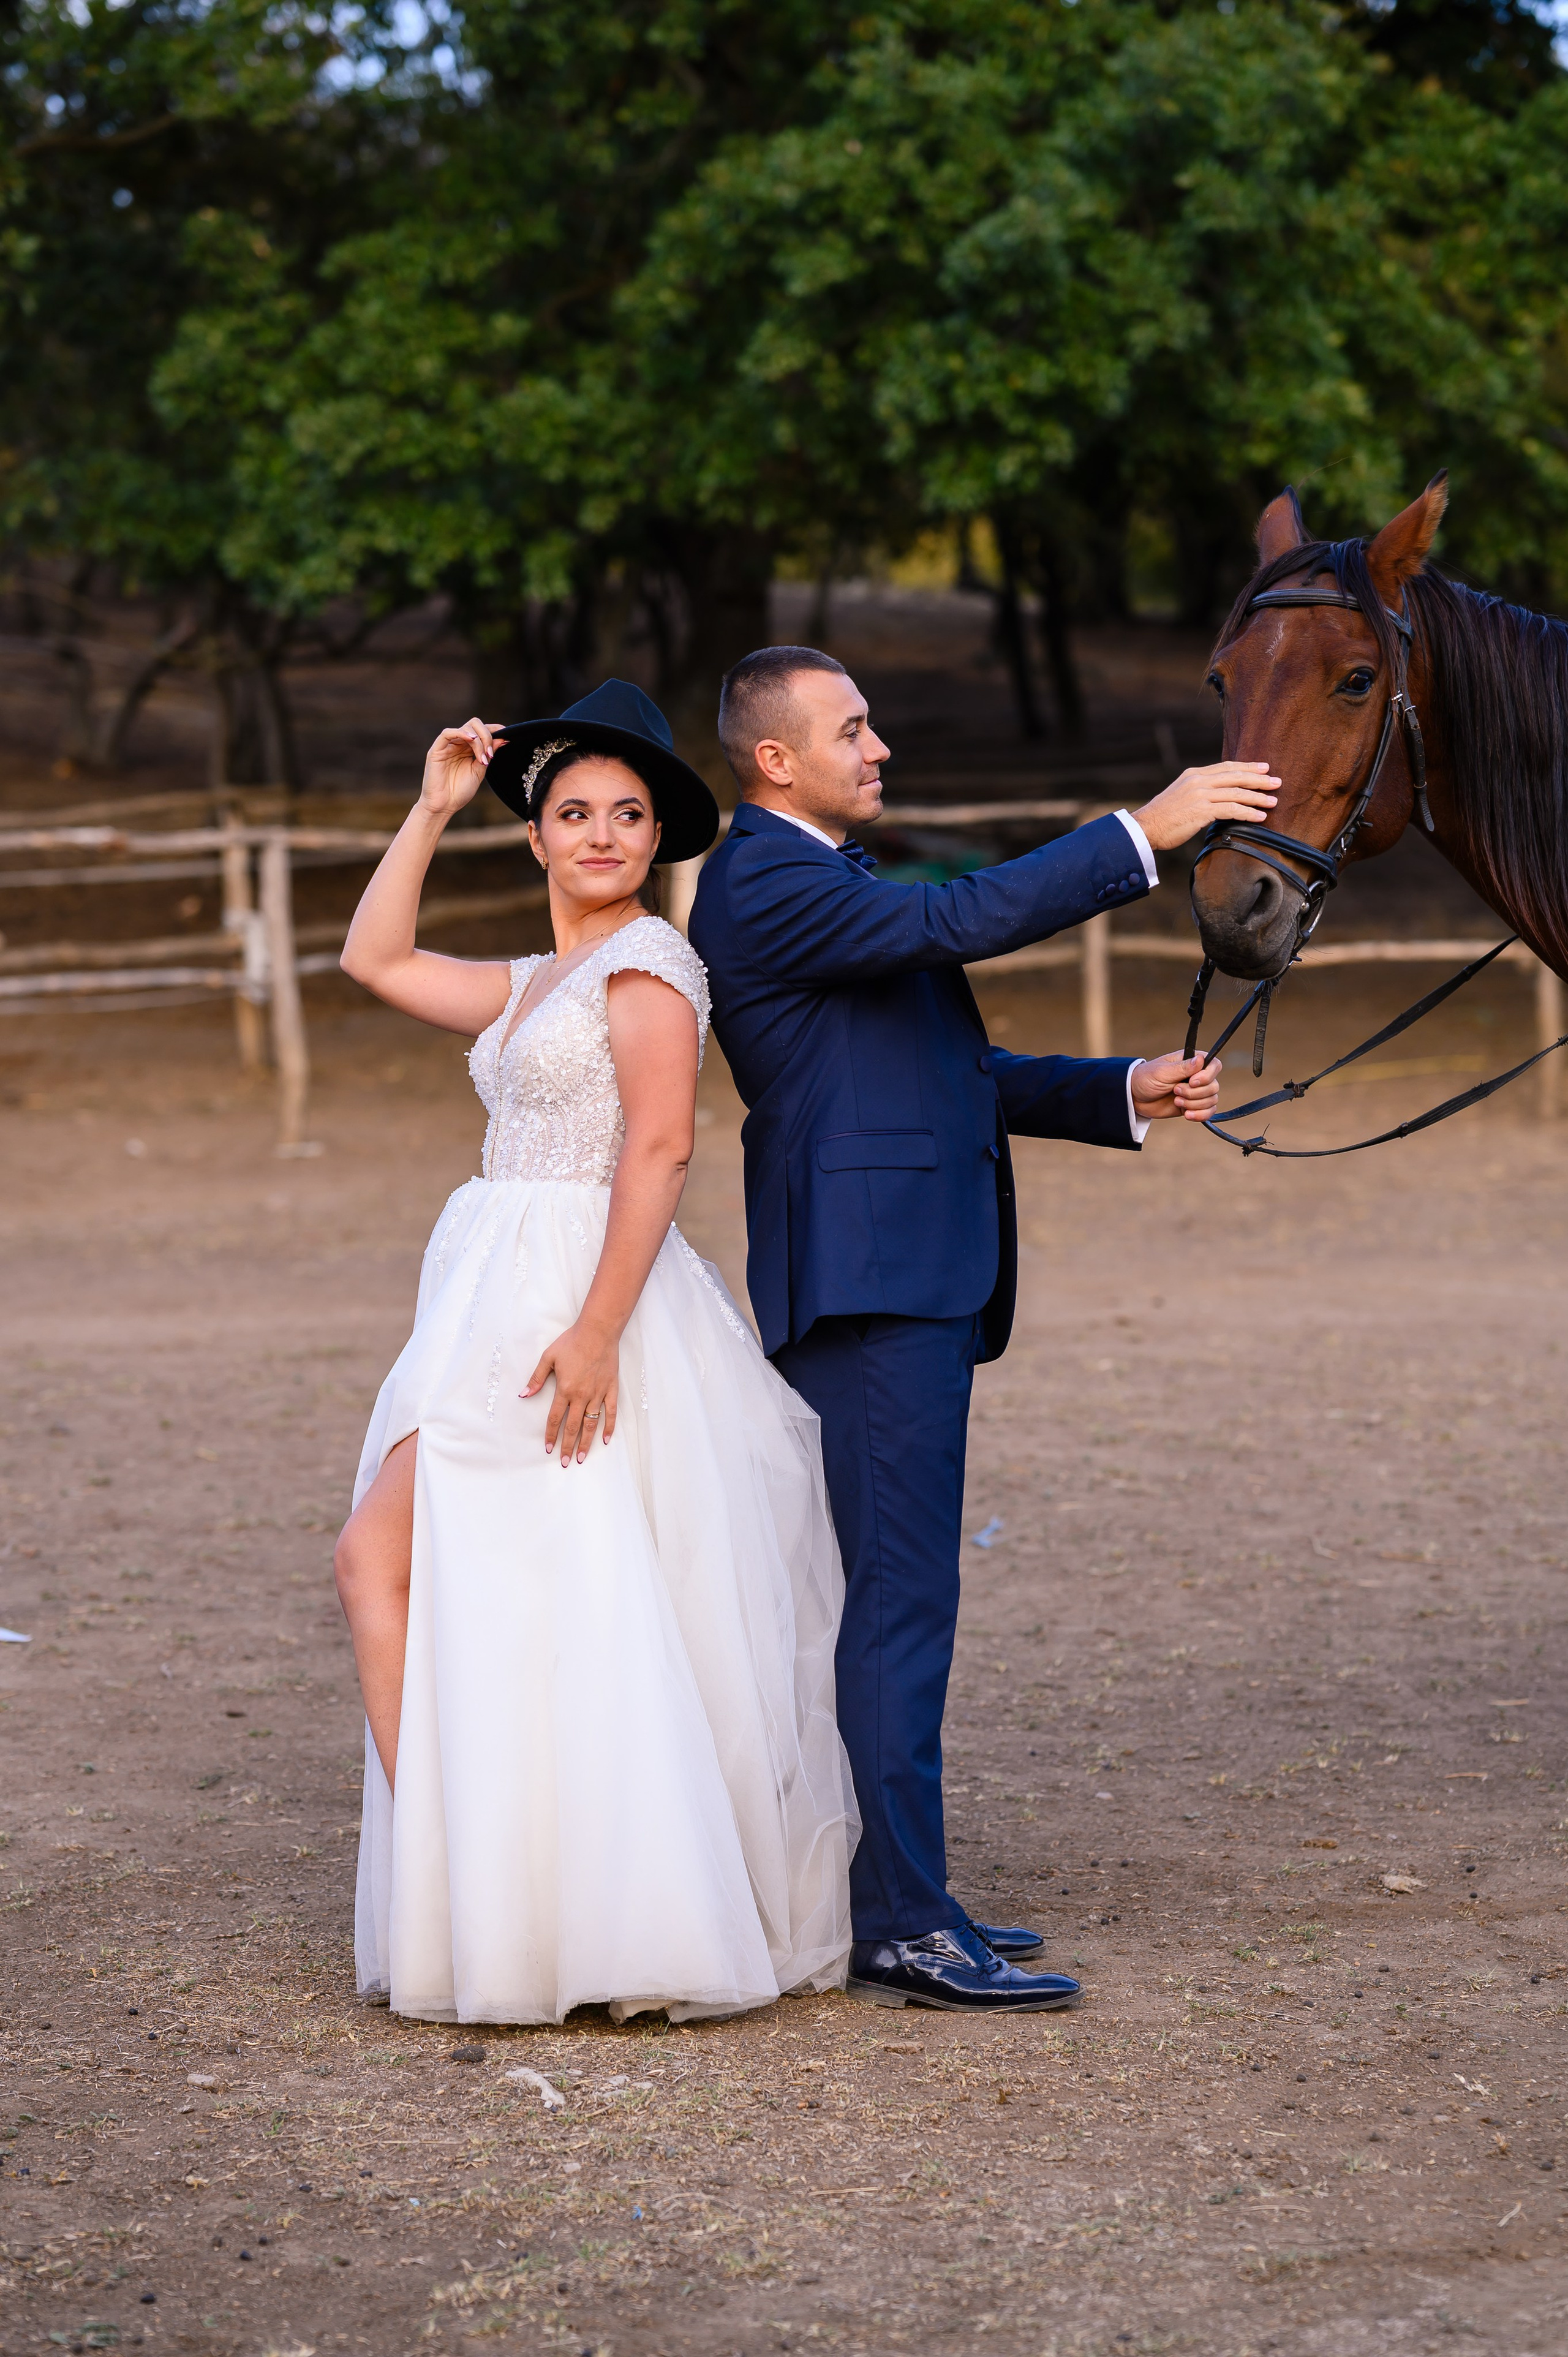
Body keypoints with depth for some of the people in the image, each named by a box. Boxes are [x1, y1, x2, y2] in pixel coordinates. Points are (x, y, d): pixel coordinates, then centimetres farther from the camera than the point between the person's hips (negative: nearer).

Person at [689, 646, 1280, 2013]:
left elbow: (958, 1071, 23)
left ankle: (885, 1895, 20)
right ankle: (904, 1929, -8)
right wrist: (1146, 833, -22)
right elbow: (960, 922, -23)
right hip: (866, 1281, -11)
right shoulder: (762, 886, -11)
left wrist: (1126, 1092, 12)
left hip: (912, 1284, 11)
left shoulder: (830, 885, 22)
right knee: (898, 1604, -10)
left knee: (883, 1600, 13)